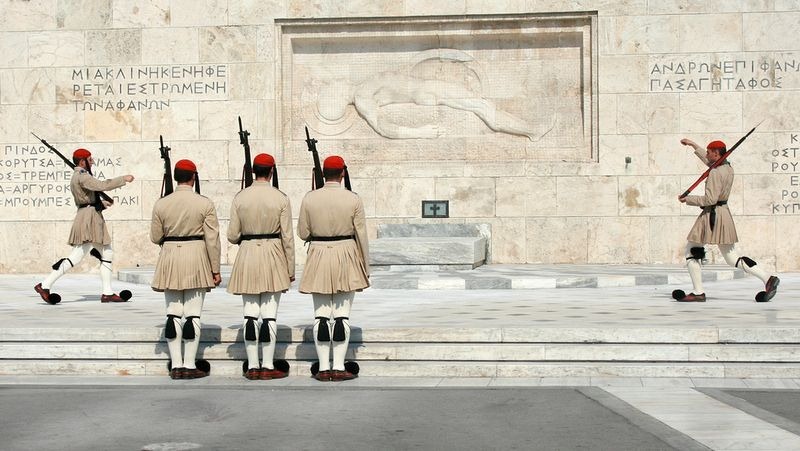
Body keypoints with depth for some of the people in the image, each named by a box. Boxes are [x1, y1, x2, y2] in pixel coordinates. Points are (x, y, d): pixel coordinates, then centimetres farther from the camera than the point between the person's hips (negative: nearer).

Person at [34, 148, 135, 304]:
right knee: (76, 256, -9)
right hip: (88, 219, -11)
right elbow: (102, 185, -24)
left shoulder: (77, 177, 20)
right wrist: (124, 179, -18)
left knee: (107, 255, 10)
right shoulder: (82, 176, -12)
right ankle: (45, 285, -5)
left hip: (94, 221, 11)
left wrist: (101, 203, 22)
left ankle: (107, 293, 12)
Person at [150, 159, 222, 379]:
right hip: (196, 258, -2)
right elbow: (212, 239, -7)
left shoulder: (161, 204, 0)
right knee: (193, 314, 2)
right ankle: (190, 365, 4)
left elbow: (155, 237, 6)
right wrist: (216, 269, -2)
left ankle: (176, 365, 10)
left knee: (173, 313, 8)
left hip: (170, 258, 2)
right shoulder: (205, 204, -6)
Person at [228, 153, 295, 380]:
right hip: (273, 255, -2)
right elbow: (288, 237, -6)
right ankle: (268, 366, 4)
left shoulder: (240, 198, 0)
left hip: (247, 256, 2)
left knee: (250, 313, 7)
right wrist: (291, 269, 2)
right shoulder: (281, 198, -6)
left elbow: (232, 236, 1)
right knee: (270, 314, 1)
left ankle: (252, 366, 10)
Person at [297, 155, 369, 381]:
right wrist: (365, 269, 3)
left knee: (321, 315, 6)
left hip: (318, 258, 1)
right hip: (346, 257, -1)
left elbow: (303, 233, 2)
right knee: (342, 315, 3)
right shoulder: (353, 199, -6)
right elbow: (361, 236, -4)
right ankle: (339, 367, 3)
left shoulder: (309, 198, -2)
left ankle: (323, 367, 9)